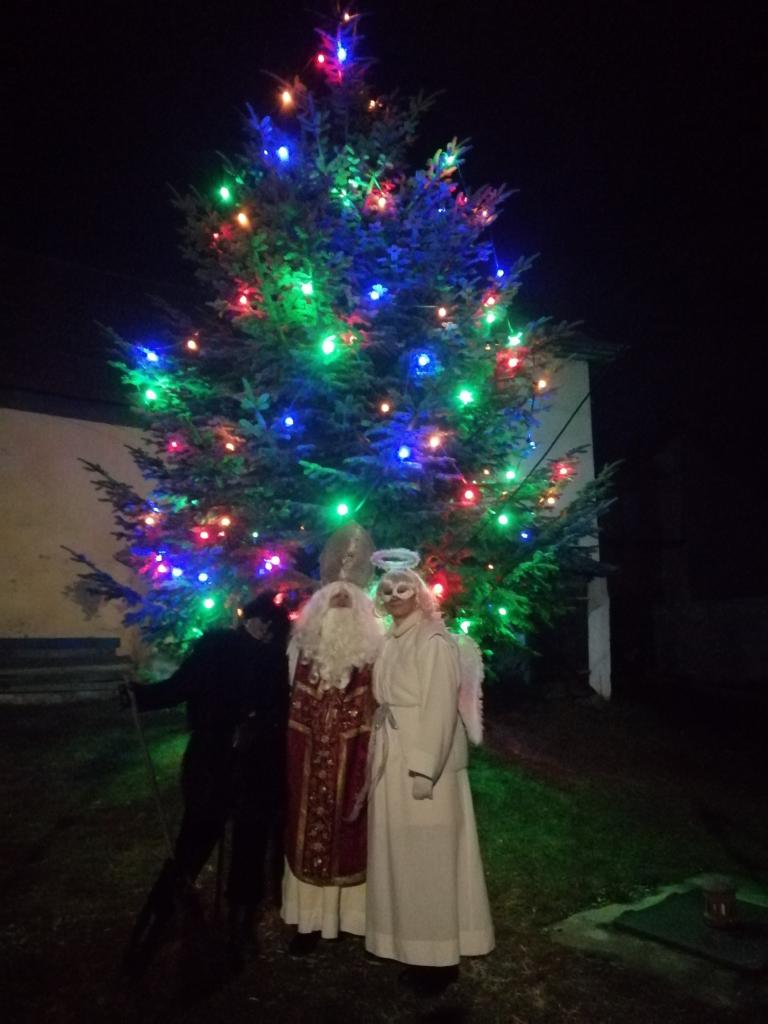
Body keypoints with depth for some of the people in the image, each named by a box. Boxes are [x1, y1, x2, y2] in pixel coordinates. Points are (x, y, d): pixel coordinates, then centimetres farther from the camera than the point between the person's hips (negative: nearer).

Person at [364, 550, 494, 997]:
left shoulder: (435, 642, -14)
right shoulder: (393, 642, 10)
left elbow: (439, 710, -18)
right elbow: (386, 706, 11)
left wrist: (425, 770, -21)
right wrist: (379, 762, 10)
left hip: (424, 766, -8)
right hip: (393, 764, 8)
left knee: (430, 858, 2)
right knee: (404, 857, 15)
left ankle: (441, 957, 17)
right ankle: (416, 949, 29)